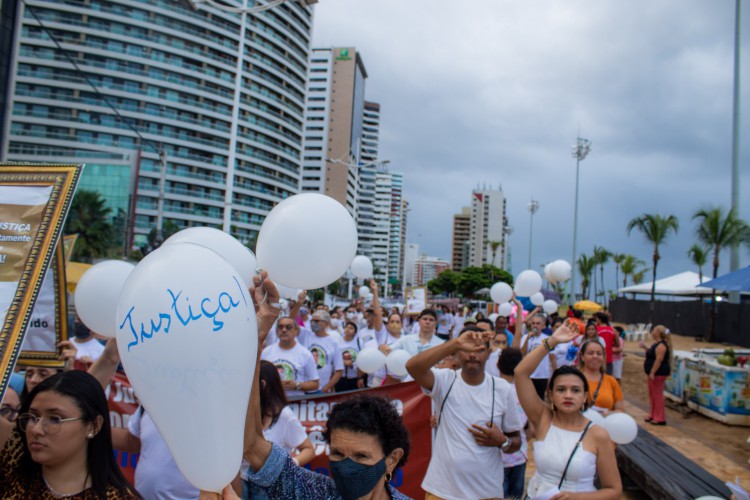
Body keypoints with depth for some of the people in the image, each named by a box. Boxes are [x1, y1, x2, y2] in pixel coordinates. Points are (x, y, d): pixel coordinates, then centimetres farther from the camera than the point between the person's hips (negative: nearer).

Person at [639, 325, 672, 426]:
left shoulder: (661, 345, -18)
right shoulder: (657, 344, 14)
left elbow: (659, 360, -23)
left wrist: (652, 373, -25)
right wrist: (644, 347, 18)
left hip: (658, 373, -11)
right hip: (654, 373, 11)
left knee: (657, 394, -6)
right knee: (652, 394, 16)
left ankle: (660, 419, -1)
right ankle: (653, 415, 24)